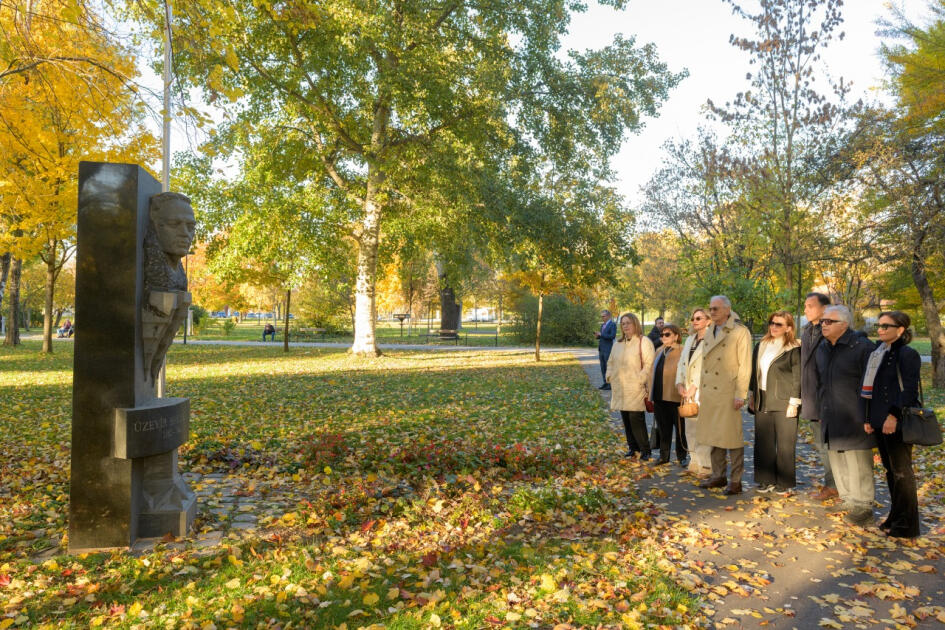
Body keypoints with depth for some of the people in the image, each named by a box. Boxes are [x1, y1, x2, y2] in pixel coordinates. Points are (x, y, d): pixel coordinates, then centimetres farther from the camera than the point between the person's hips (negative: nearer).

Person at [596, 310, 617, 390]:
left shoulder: (612, 325, -7)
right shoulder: (602, 325, 18)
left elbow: (613, 336, -18)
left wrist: (601, 334, -17)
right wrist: (597, 336, 2)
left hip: (608, 349, -8)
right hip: (601, 349, 8)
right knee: (603, 368, 8)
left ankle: (611, 384, -2)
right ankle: (605, 383, 14)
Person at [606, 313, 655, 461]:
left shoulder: (644, 342, -5)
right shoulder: (618, 344, 16)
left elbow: (649, 363, -11)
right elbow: (611, 362, 25)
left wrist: (641, 379, -16)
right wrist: (610, 376, 12)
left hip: (636, 389, -6)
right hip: (620, 389, 6)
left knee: (636, 419, -9)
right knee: (626, 419, 9)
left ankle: (645, 450, 3)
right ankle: (633, 448, 21)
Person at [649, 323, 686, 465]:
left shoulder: (682, 352, -9)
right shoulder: (659, 351, 16)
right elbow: (653, 371, 19)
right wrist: (650, 389, 14)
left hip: (675, 397, -7)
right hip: (659, 397, 7)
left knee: (680, 428, 6)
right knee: (663, 428, 14)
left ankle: (682, 457, 19)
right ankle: (664, 456, 23)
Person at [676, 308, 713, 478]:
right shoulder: (690, 340, 18)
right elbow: (681, 363, 15)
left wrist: (695, 386, -16)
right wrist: (679, 383, 3)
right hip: (688, 392, 8)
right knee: (690, 429, 12)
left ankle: (705, 467, 2)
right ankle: (694, 464, 23)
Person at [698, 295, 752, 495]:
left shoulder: (740, 332, -6)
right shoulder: (709, 333, 15)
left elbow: (745, 365, -10)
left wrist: (740, 394, -15)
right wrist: (702, 391, 15)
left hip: (728, 393, -7)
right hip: (709, 393, 7)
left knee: (731, 437, -3)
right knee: (714, 435, 12)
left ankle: (736, 480, 7)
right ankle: (718, 475, 23)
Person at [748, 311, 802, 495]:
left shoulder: (793, 349, -6)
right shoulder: (761, 346, 12)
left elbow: (797, 377, -8)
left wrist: (794, 403, -11)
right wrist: (751, 396, 13)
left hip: (783, 403, -6)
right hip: (762, 402, 6)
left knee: (785, 444, 1)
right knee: (763, 443, 9)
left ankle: (785, 483, 13)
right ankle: (766, 480, 20)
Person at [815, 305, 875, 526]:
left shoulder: (862, 347, -11)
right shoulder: (822, 349, 11)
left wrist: (867, 417, -13)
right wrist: (823, 411, 19)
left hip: (854, 420, -7)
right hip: (831, 420, 7)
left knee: (858, 464, 0)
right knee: (837, 461, 15)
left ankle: (863, 506, 13)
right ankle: (848, 500, 30)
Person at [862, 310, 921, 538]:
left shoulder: (907, 355, -11)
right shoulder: (879, 353, 13)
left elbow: (909, 390, -16)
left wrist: (894, 415, -22)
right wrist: (869, 418, 14)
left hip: (897, 423, -8)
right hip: (880, 422, 8)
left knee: (901, 472, 0)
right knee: (891, 471, 15)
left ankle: (906, 526, 10)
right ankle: (895, 518, 26)